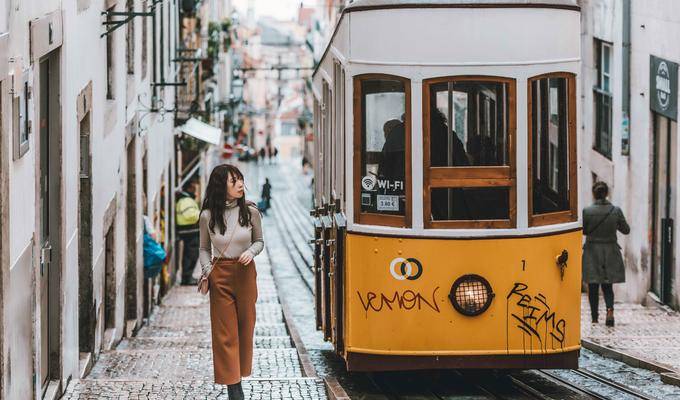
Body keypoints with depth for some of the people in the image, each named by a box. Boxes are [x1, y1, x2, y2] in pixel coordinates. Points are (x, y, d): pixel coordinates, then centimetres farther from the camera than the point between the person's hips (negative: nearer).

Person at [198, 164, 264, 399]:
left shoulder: (250, 212, -2)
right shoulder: (208, 216, -4)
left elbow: (259, 241, 11)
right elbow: (204, 248, 8)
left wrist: (251, 252, -10)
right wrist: (206, 271, -8)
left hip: (245, 273, 1)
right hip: (220, 276, -1)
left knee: (245, 327, 8)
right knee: (225, 331, -3)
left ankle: (240, 370, 26)